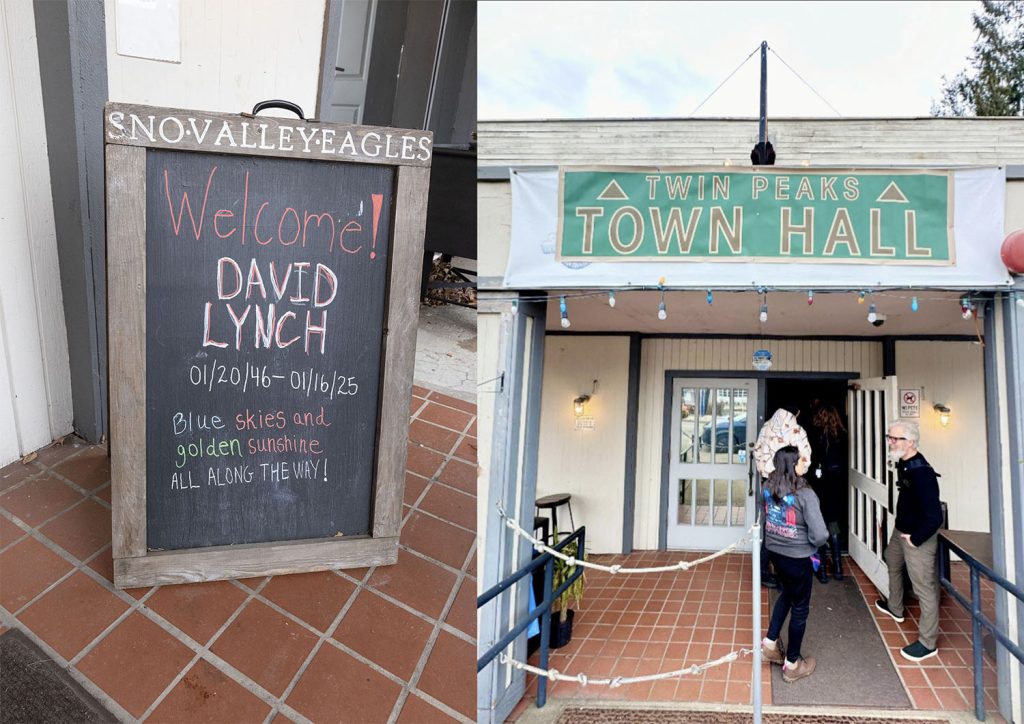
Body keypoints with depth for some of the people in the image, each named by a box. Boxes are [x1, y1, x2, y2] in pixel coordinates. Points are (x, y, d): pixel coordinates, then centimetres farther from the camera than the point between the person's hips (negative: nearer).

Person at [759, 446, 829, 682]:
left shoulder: (767, 487, -6)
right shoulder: (805, 494, -25)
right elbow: (820, 534, -25)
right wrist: (811, 544, -5)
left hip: (774, 552, 6)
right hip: (797, 557, -6)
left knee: (787, 594, 30)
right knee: (800, 607, 13)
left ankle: (770, 643, 31)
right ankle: (792, 664, 27)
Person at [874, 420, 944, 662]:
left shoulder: (921, 473, -31)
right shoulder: (903, 463, -2)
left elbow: (934, 517, -33)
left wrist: (915, 539, -20)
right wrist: (901, 529, 15)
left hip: (918, 537, -10)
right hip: (901, 530, 11)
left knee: (924, 588, -1)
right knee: (893, 562, 30)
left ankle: (928, 643, 11)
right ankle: (895, 608, 53)